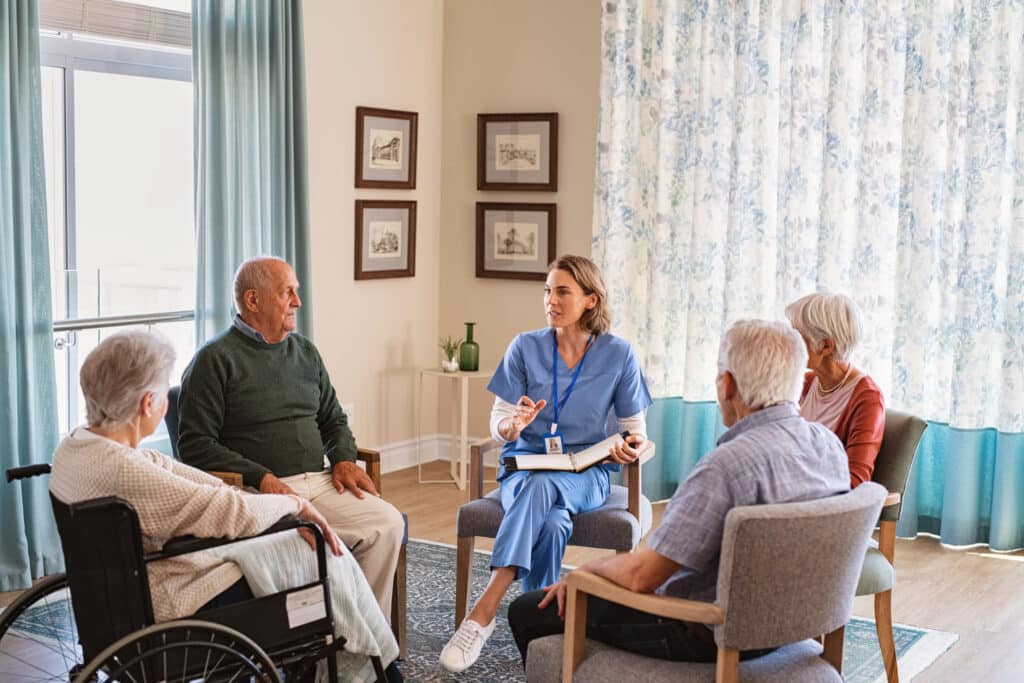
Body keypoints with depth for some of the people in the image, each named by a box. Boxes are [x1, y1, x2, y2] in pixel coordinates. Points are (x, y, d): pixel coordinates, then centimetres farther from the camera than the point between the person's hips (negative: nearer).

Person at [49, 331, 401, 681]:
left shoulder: (79, 443, 1)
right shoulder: (118, 471, -30)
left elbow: (190, 480, 2)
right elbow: (234, 515, -24)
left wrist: (290, 512, 0)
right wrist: (295, 503, -4)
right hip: (183, 606, -10)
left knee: (319, 545, 14)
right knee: (328, 559, 4)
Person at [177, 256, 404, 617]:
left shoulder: (305, 351, 21)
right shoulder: (214, 360, 0)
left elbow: (333, 419, 29)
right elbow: (195, 445, -6)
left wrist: (343, 459, 7)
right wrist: (261, 478, -16)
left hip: (318, 482, 6)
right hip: (257, 491, -6)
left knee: (388, 523, -19)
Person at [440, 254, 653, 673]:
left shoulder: (618, 355, -1)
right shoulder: (525, 348, 0)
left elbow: (635, 428, 7)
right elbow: (497, 428, 0)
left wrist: (632, 447, -18)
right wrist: (513, 425, -24)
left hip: (587, 473, -1)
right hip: (525, 466, 1)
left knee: (542, 487, -38)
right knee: (552, 521, -37)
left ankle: (484, 612, -39)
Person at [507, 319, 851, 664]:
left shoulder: (729, 463, -30)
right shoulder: (830, 444, -3)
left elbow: (642, 575, -27)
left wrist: (586, 569, -5)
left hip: (706, 632, -9)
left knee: (528, 611, 5)